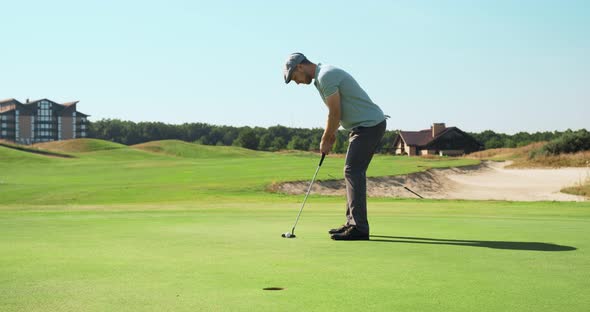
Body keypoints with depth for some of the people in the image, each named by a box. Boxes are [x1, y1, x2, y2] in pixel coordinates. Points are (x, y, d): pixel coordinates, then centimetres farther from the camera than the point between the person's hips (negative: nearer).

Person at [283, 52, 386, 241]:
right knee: (353, 173, 12)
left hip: (369, 125, -10)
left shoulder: (325, 76, -17)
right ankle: (353, 223, 16)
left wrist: (325, 140, -4)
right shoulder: (325, 75, 16)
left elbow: (335, 113, -16)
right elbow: (337, 111, 22)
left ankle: (359, 228, -11)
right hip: (369, 125, 10)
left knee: (353, 172, -12)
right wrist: (331, 135, 14)